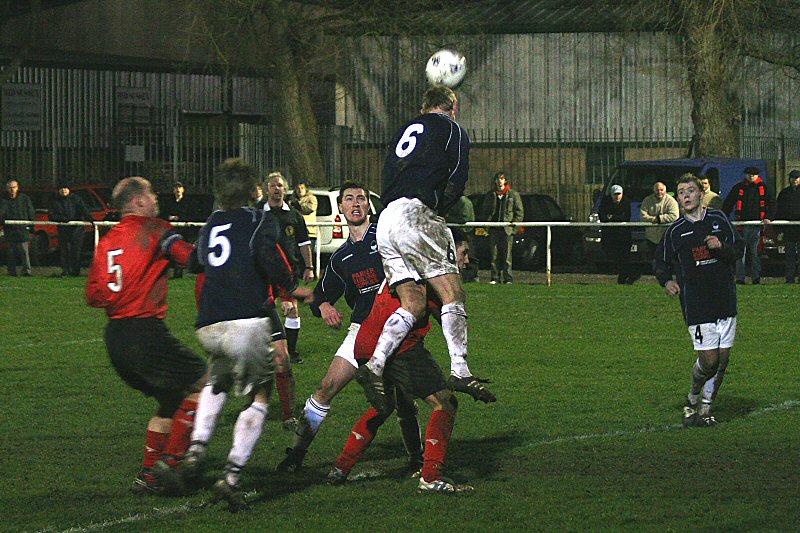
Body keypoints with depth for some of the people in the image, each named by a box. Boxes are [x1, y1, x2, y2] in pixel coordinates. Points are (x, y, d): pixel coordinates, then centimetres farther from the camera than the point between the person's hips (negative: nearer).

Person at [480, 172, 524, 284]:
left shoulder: (513, 194, 9)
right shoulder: (490, 195, 16)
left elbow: (520, 211, 9)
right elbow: (484, 211, 21)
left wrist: (515, 223, -4)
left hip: (507, 229, -3)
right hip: (493, 229, 3)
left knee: (507, 254, -6)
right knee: (494, 254, -1)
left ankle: (508, 278, -4)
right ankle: (495, 278, 3)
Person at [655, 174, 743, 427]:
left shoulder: (718, 219, 6)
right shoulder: (675, 231, 2)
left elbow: (738, 249, 10)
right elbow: (662, 262, 13)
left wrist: (722, 247, -11)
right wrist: (667, 281, -6)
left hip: (725, 299, 3)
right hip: (695, 304, -3)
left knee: (723, 358, 3)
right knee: (709, 360, -11)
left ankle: (705, 408, 17)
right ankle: (693, 400, 15)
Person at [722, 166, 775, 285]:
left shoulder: (764, 187, 8)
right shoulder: (739, 187, 10)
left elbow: (772, 203, 8)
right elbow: (728, 203, 11)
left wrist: (768, 217, -4)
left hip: (758, 224, -1)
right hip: (742, 224, 1)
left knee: (756, 252, -1)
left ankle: (756, 278, 5)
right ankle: (740, 278, 1)